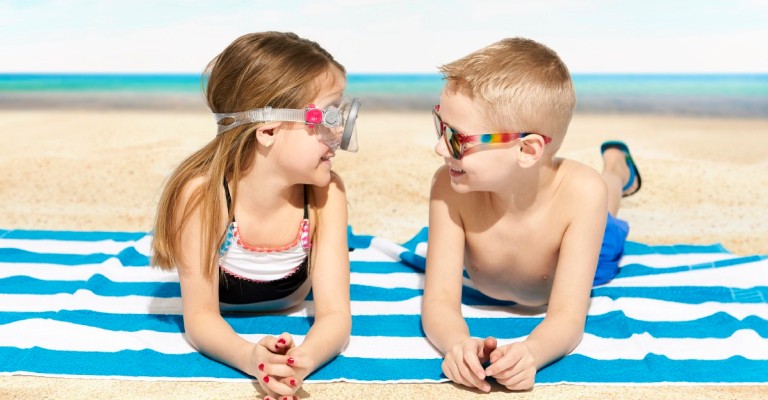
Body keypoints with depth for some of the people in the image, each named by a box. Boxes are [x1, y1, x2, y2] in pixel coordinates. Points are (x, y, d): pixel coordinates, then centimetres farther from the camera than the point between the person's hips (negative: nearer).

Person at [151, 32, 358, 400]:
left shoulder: (325, 192, -35)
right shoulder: (201, 193, -42)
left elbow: (335, 314, -36)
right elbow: (200, 317, -36)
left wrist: (305, 358, -61)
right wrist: (251, 358, -59)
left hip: (288, 312, 2)